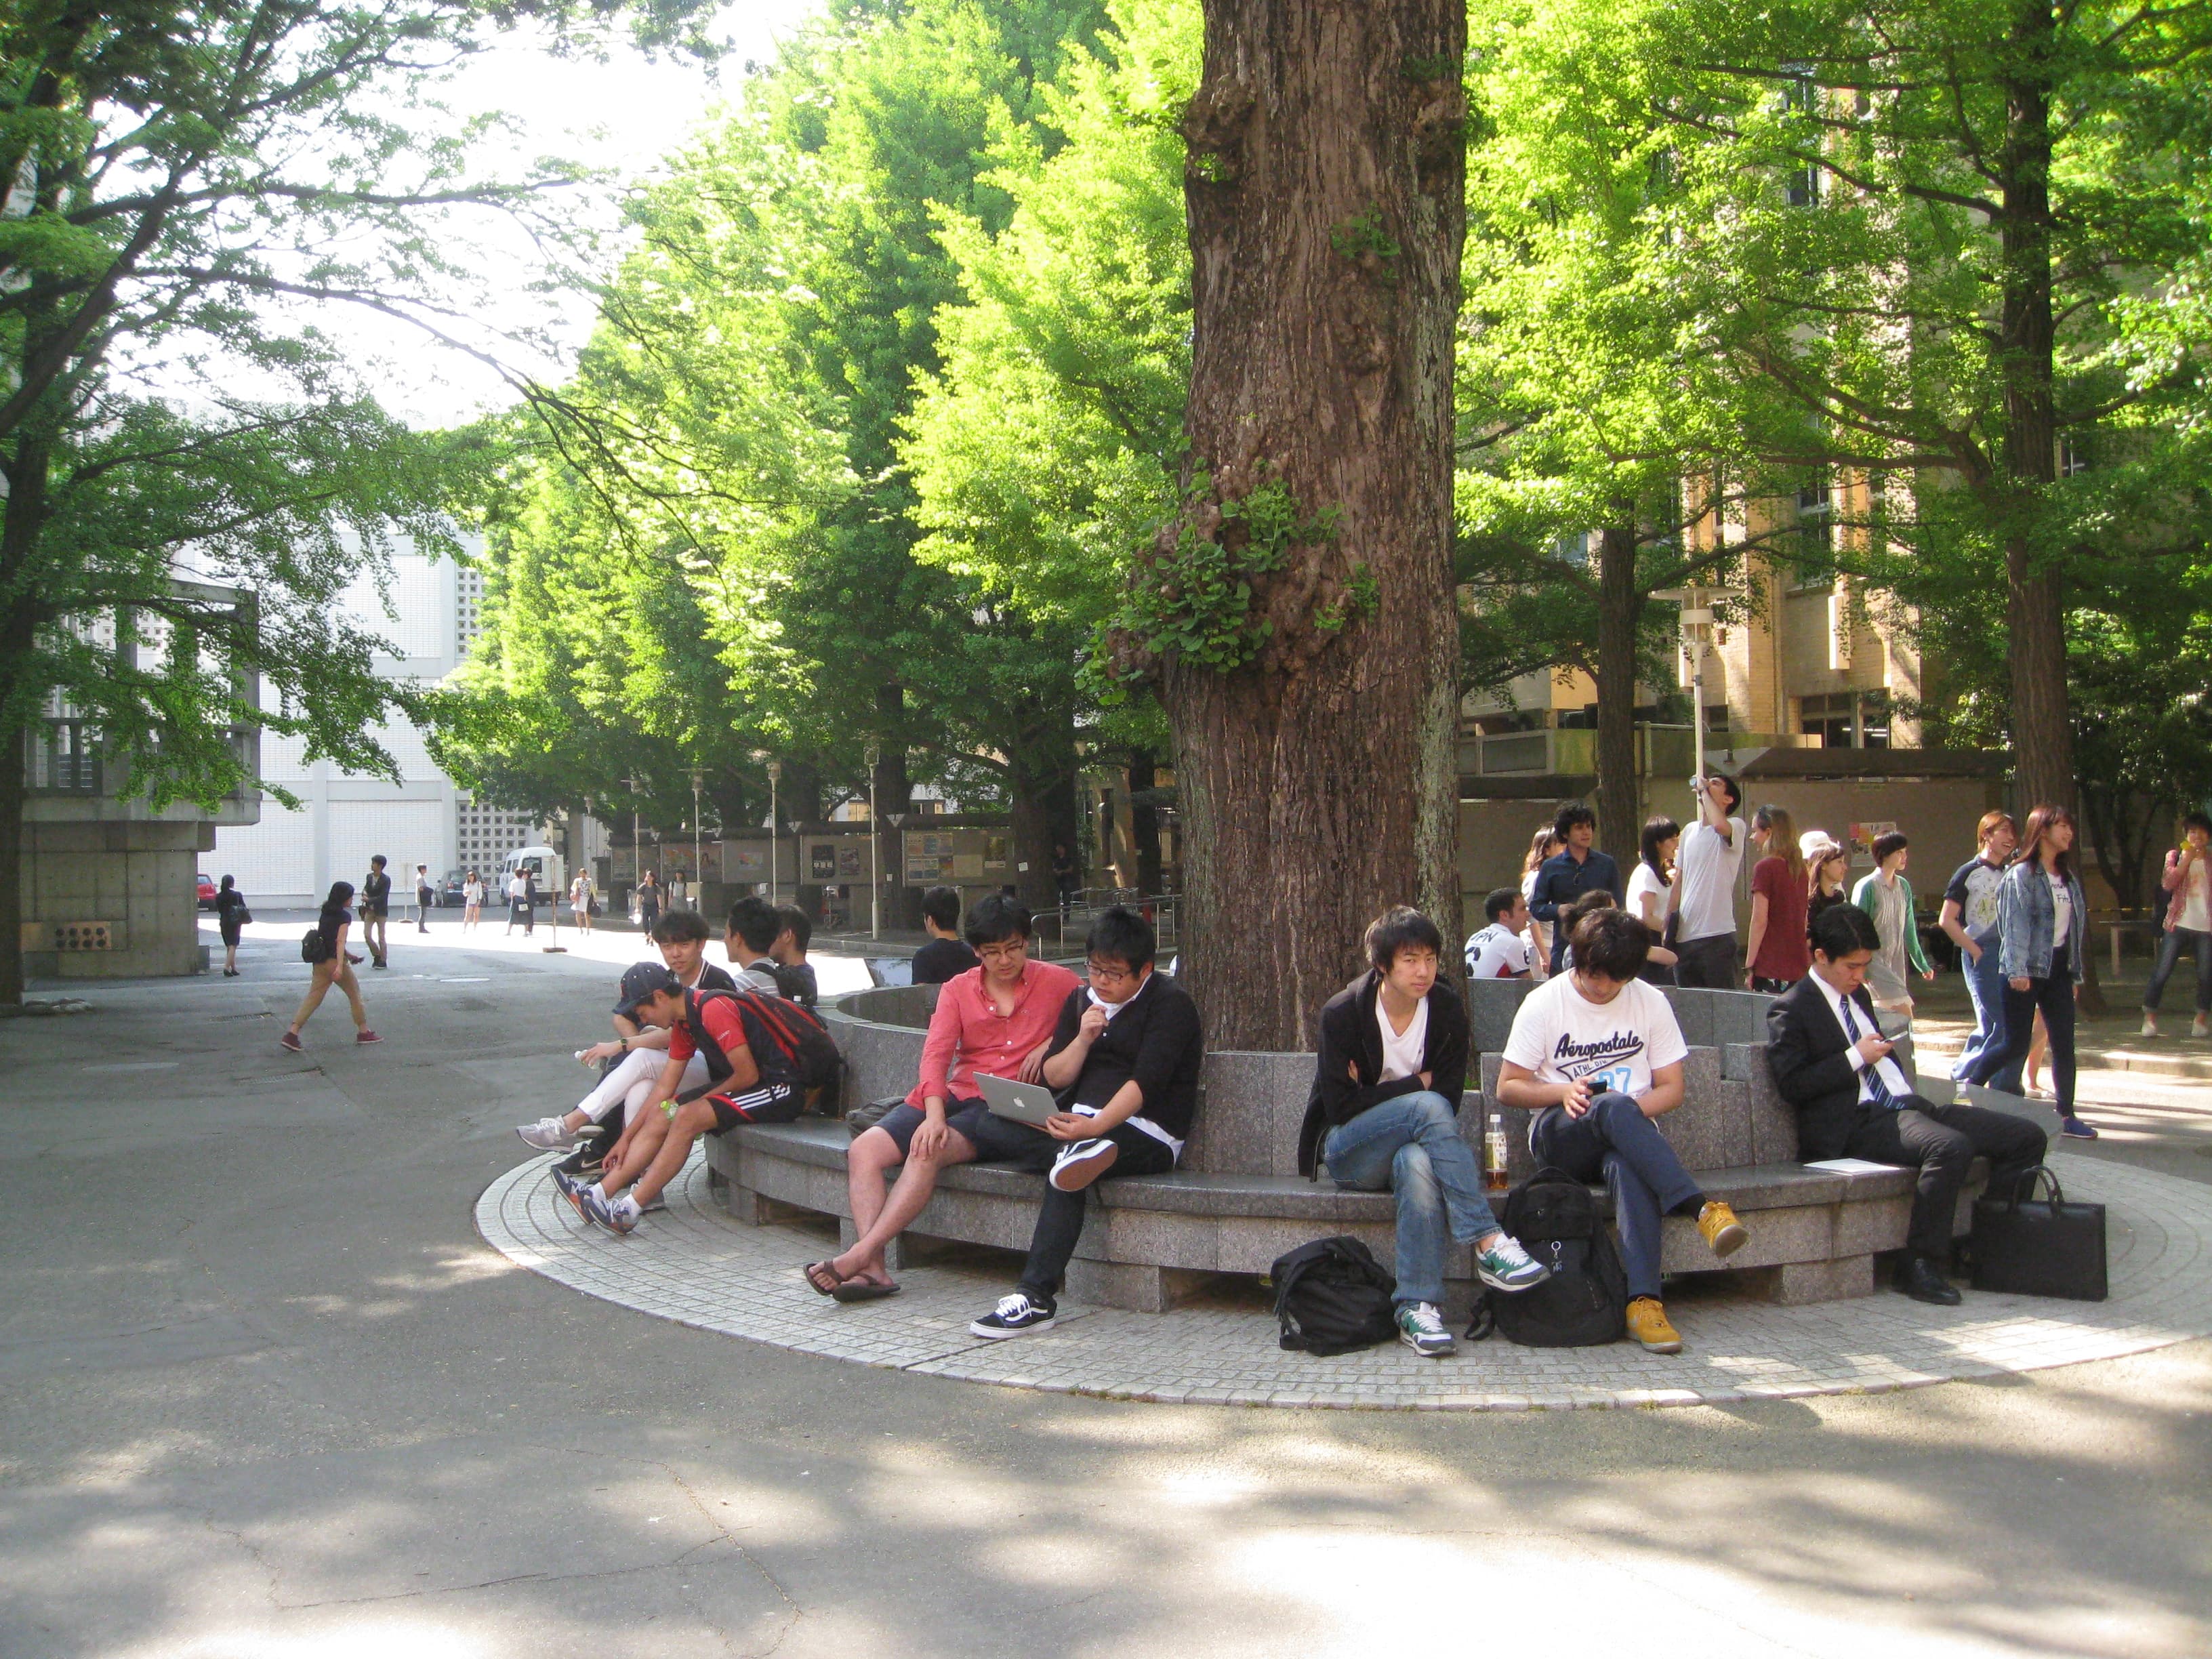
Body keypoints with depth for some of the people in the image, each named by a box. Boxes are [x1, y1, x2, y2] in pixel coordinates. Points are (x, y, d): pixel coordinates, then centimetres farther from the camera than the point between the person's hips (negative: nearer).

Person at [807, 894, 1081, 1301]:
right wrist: (934, 1115, -19)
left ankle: (861, 1255, -33)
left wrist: (1051, 1044, -7)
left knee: (927, 1154, -32)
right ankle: (873, 1268, -28)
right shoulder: (958, 989, 12)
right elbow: (935, 1054, -1)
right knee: (864, 1150, -18)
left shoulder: (1056, 982, 7)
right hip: (954, 1096, 5)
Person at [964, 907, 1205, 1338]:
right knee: (985, 1122, -16)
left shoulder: (1171, 1003, -4)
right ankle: (1075, 1152, -34)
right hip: (1082, 1122, 7)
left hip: (1146, 1135, -6)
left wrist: (1095, 1126, -31)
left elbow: (1146, 1082, -17)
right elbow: (1055, 1077, 12)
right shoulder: (1081, 1000, 17)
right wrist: (1083, 1039, -7)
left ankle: (1037, 1297, -34)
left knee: (1066, 1165, -36)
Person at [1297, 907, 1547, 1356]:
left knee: (1419, 1163, -39)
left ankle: (1417, 1308, -39)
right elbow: (1340, 1106, -14)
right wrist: (1415, 1085, -13)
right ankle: (1489, 1243, -37)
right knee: (1428, 1106, -34)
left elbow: (1451, 1096, -4)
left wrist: (1378, 1093, -13)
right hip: (1348, 1153, -2)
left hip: (1412, 1144, 2)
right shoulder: (1342, 1012, -11)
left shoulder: (1447, 1010, -2)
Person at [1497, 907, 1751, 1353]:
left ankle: (1644, 1301, -50)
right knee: (1611, 1105, -38)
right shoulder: (1543, 1004, 3)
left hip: (1629, 1132, 1)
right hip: (1560, 1136, -1)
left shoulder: (1651, 1002, 9)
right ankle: (1702, 1208, -49)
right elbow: (1507, 1088, 3)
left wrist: (1632, 1109, -13)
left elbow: (1671, 1089, 8)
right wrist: (1563, 1091, -16)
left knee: (1626, 1166, -39)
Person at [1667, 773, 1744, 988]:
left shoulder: (1735, 825, -3)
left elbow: (1720, 825, -29)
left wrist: (1704, 790, -13)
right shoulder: (1689, 831, 17)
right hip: (1684, 936, 7)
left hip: (1717, 936, -6)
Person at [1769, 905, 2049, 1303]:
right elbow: (1791, 1085, -13)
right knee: (1951, 1147, -37)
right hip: (1858, 1123, -9)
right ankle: (1919, 1267, -26)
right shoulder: (1792, 1010, -3)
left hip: (1908, 1105, 9)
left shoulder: (1858, 995, 24)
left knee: (2027, 1136, -3)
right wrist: (1855, 1057, -14)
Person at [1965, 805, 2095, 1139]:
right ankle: (1969, 1086, 16)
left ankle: (2066, 1116, 7)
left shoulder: (2068, 877, 15)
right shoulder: (2022, 874, -7)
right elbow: (2015, 925, -14)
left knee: (2064, 1044, 2)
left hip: (2058, 968, 7)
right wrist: (2017, 971, -20)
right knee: (2017, 1046, -4)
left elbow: (2075, 926, 17)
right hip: (2029, 970, -7)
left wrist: (2075, 972, 15)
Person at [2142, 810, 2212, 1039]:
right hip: (2179, 924, -1)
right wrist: (2188, 858, -12)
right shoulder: (2175, 856, 7)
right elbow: (2168, 883, -9)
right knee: (2162, 972, -3)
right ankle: (2150, 1018, 4)